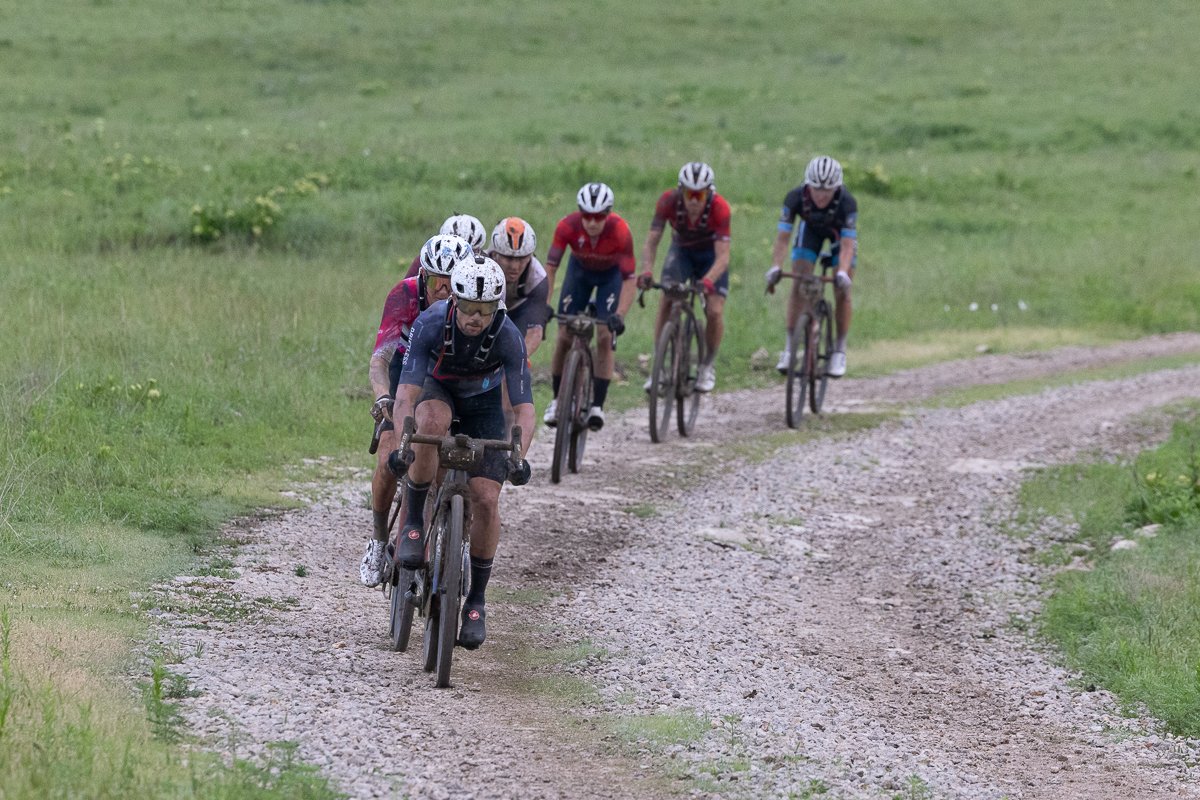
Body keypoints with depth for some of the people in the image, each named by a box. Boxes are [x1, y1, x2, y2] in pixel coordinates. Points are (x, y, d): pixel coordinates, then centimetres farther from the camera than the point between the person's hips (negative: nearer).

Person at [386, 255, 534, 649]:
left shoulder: (507, 336, -30)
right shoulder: (431, 323, -32)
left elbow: (524, 408, -31)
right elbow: (406, 394, -37)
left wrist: (518, 457, -48)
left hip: (482, 402, 1)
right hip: (436, 390, -1)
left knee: (486, 499, -13)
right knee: (431, 423, -39)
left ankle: (477, 599, 4)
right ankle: (413, 523, -22)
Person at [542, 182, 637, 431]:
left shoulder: (620, 231, -36)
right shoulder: (567, 226, -33)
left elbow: (629, 279, -34)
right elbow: (550, 267, -30)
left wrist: (620, 315, -45)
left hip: (611, 274, -2)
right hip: (580, 270, 2)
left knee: (605, 337, -14)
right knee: (564, 336, -5)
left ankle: (597, 405, -7)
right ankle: (557, 399, 12)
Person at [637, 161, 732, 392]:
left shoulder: (719, 208, -34)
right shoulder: (669, 201, -29)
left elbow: (723, 256, -35)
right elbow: (651, 242, -28)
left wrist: (707, 281, -53)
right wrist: (647, 272, -46)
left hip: (711, 254, -1)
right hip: (681, 250, 1)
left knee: (715, 311, -15)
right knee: (666, 302, -19)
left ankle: (709, 365, 10)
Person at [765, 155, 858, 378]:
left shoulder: (847, 202, -39)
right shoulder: (796, 198, -35)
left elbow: (847, 245, -41)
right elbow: (783, 238, -35)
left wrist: (842, 272, -57)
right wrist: (775, 268, -49)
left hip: (840, 232, -1)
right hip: (811, 229, 1)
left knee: (842, 291, -10)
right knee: (798, 287, -11)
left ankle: (840, 351, 3)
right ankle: (789, 348, -7)